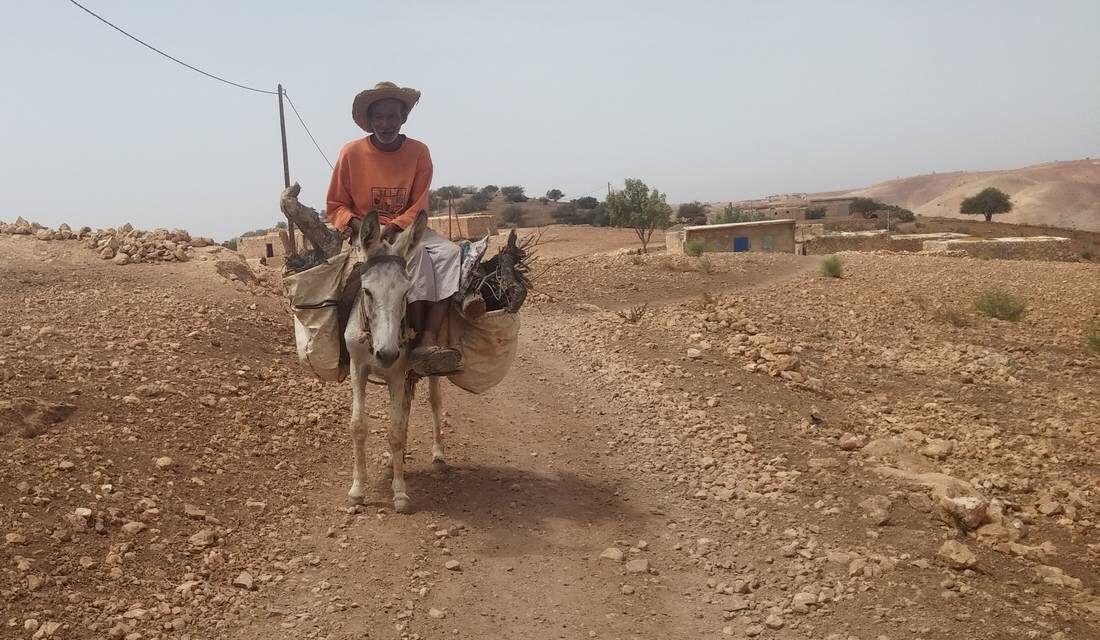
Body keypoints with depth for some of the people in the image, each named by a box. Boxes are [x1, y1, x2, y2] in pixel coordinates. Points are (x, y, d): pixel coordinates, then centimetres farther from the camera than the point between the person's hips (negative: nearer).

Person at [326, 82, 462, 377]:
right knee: (416, 254, -33)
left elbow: (419, 206, -2)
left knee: (450, 253, -26)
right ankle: (418, 336, -29)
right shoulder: (352, 153, -4)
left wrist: (394, 226, -21)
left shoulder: (419, 152, 0)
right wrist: (357, 225, -18)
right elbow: (335, 207, 2)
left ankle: (428, 341, -39)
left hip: (406, 228, 3)